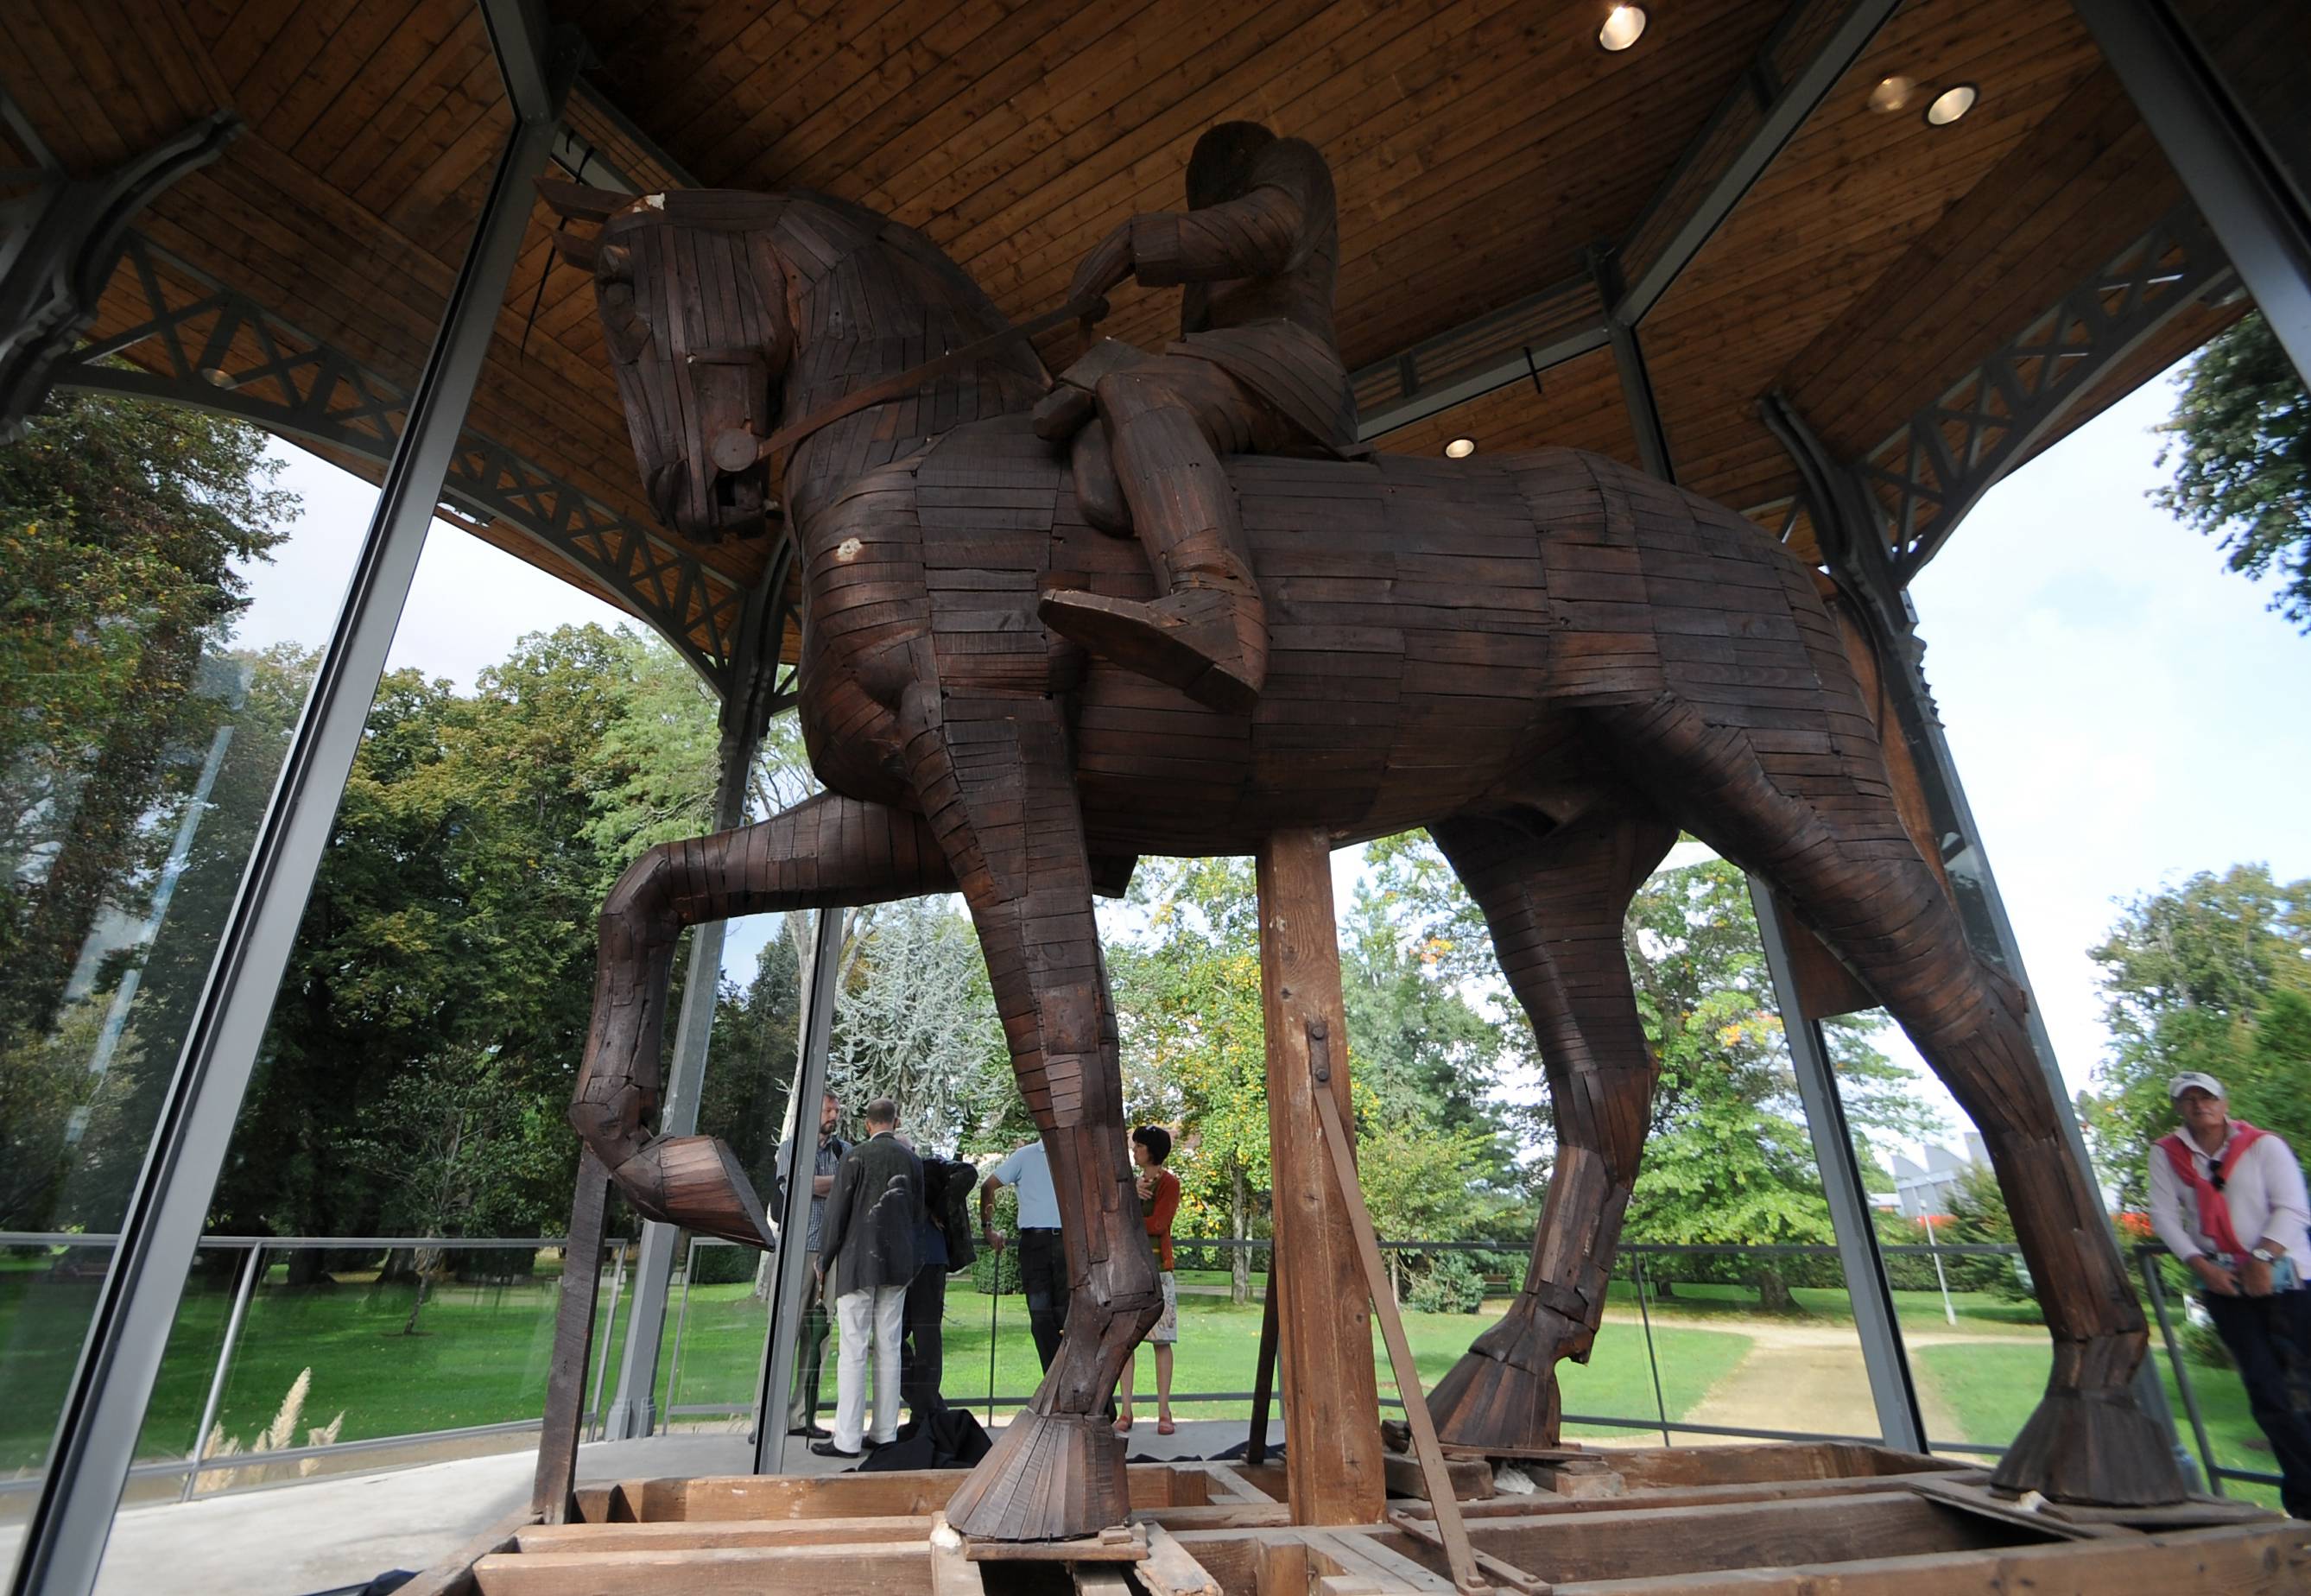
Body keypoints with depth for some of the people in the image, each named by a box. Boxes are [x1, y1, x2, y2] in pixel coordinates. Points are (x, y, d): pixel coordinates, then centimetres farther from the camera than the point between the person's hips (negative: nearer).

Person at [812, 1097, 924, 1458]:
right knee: (889, 1349, 11)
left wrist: (824, 1258, 4)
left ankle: (847, 1439, 3)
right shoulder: (913, 1160, 5)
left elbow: (837, 1212, -7)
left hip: (859, 1262, -5)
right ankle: (884, 1433, 17)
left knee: (853, 1350, 0)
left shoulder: (855, 1157, -9)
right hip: (898, 1265, 5)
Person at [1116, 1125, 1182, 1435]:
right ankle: (1125, 1410, 8)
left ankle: (1164, 1412, 4)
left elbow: (1157, 1223, -12)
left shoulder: (1169, 1182, -2)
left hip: (1156, 1267, -6)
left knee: (1161, 1339, -2)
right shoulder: (1134, 1181, 17)